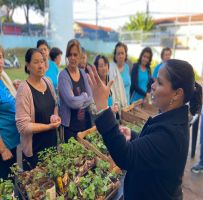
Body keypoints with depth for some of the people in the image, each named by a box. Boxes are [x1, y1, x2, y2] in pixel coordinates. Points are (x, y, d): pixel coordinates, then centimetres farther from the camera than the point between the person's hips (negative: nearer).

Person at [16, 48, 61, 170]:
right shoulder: (24, 89, -20)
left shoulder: (47, 81, 0)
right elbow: (23, 126, -22)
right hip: (34, 149, -6)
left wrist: (56, 116, -5)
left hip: (52, 142, 6)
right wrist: (49, 126, -20)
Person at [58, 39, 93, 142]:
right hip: (70, 125, -5)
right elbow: (71, 102, -20)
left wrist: (79, 102, -14)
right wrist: (84, 96, -4)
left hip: (85, 123, 6)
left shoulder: (83, 73, 6)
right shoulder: (63, 75, -12)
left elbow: (90, 98, 2)